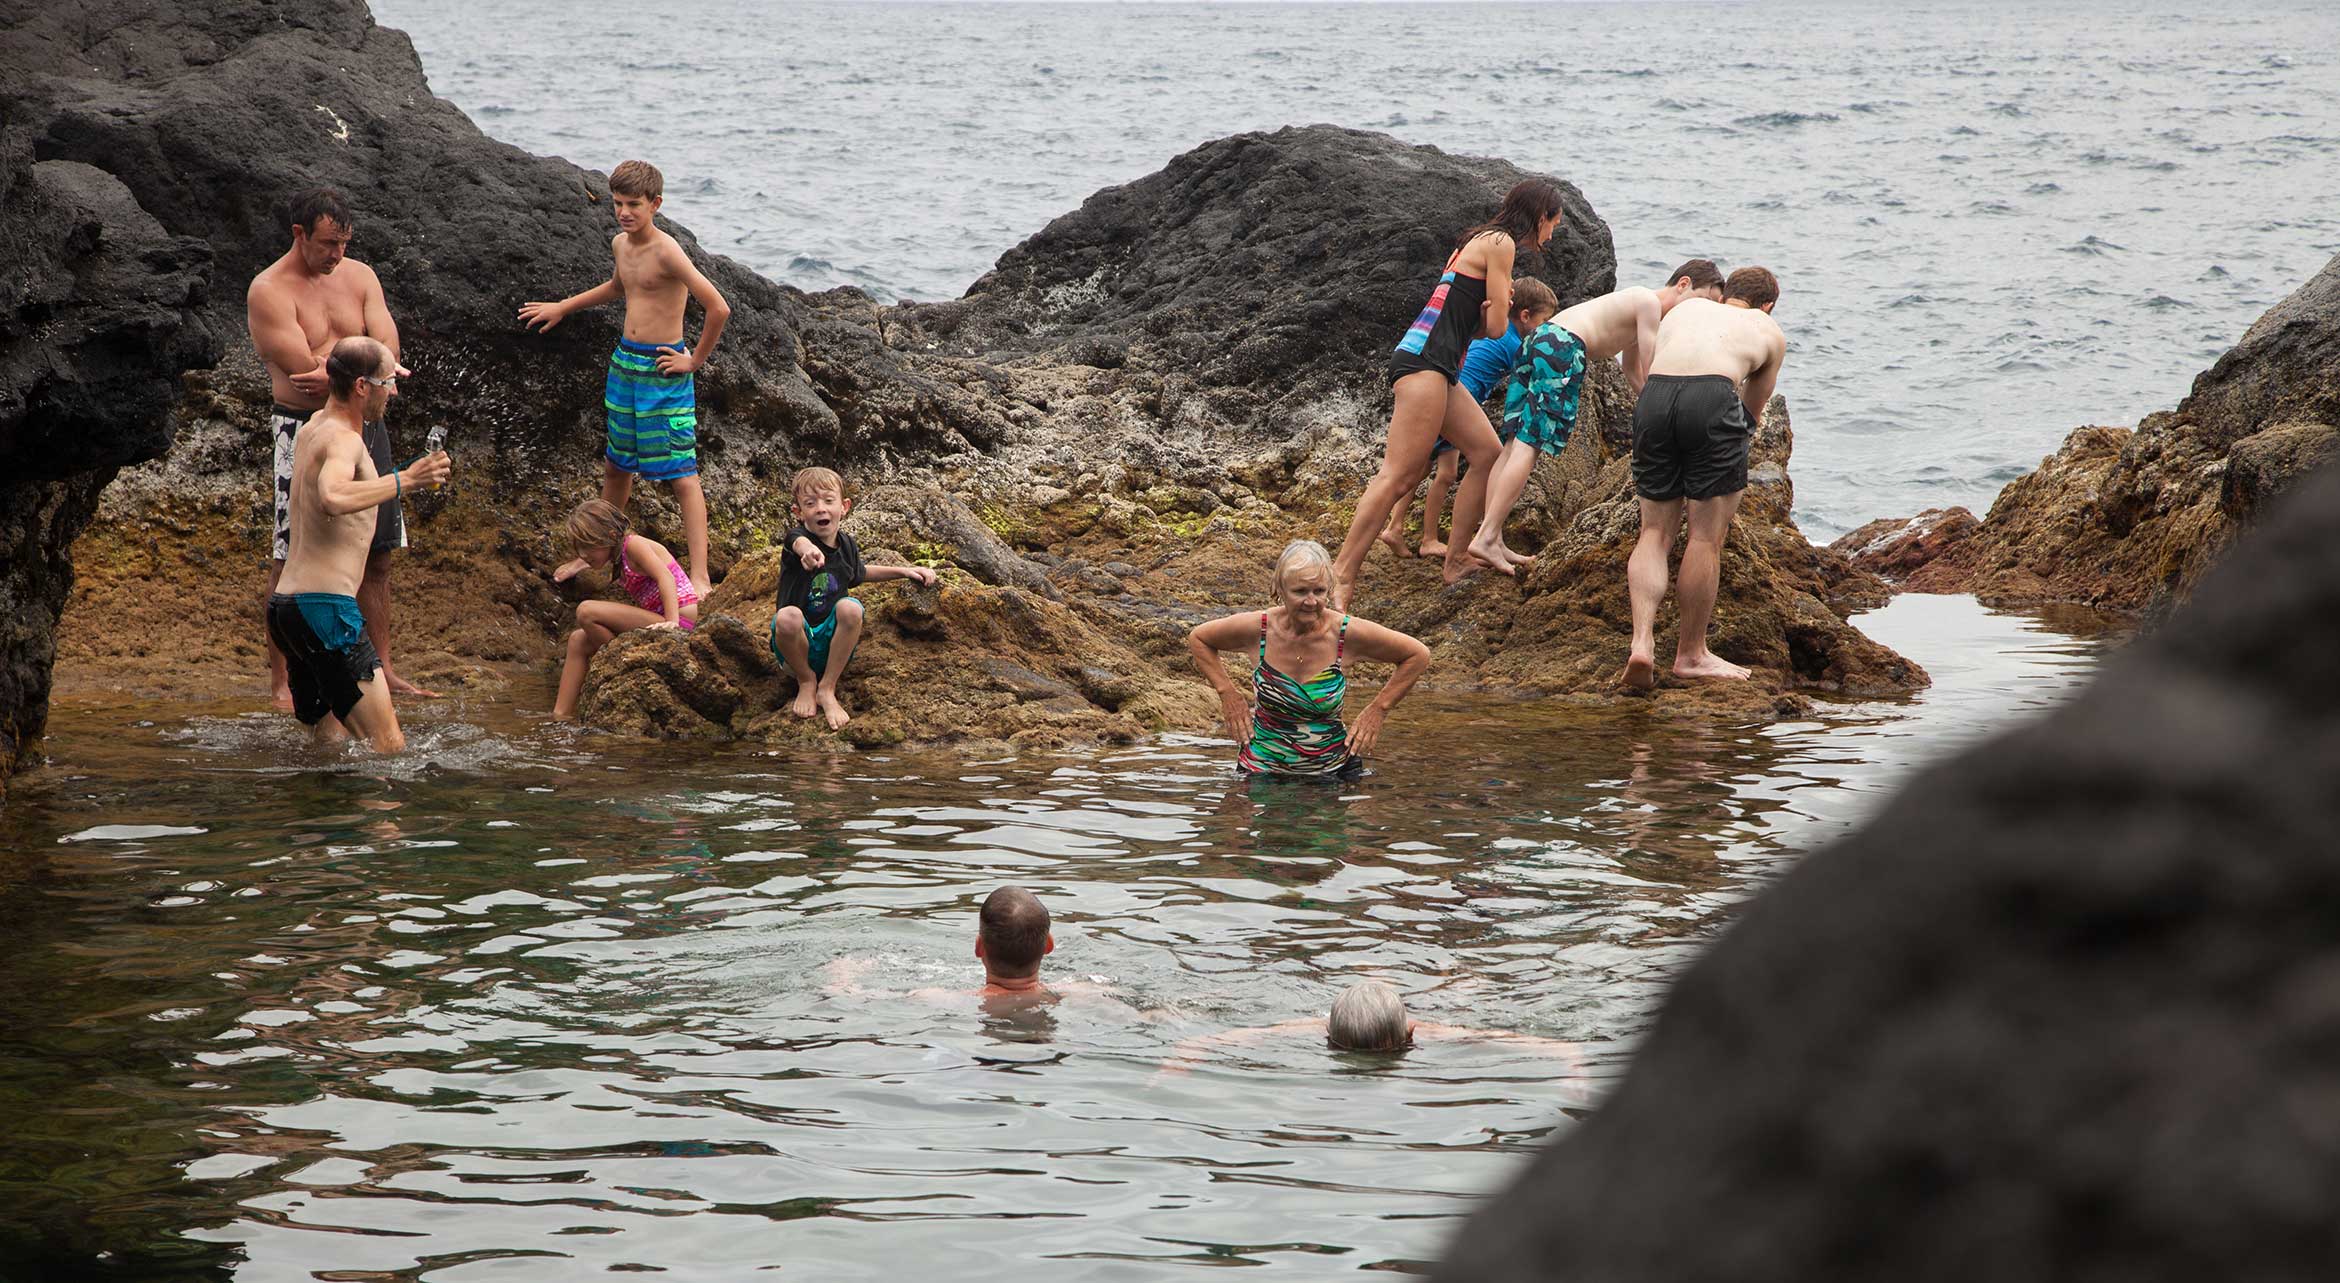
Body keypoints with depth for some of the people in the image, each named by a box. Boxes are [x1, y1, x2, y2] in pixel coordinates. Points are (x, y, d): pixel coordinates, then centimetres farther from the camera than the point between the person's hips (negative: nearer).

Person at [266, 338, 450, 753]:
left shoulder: (312, 428, 16)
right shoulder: (342, 439, -14)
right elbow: (333, 499, -37)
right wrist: (405, 480, -31)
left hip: (286, 601, 10)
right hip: (327, 608, -10)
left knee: (329, 740, 15)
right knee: (389, 748, -17)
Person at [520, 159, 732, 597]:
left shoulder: (667, 253, -20)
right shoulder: (621, 244, 7)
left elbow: (718, 308, -25)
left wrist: (697, 360, -15)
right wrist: (562, 308, 36)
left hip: (662, 369, -8)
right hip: (624, 361, 8)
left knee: (682, 474, -9)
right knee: (616, 465, 21)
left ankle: (699, 578, -11)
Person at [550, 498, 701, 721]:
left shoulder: (635, 544, -8)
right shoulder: (620, 561, 19)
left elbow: (665, 577, -23)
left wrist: (672, 622, -34)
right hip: (657, 624, 10)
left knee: (587, 612, -20)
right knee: (579, 640, 10)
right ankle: (562, 715, 4)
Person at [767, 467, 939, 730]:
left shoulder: (846, 546, 3)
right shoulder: (796, 538, -15)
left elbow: (860, 573, 29)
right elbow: (800, 543, -44)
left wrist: (904, 571, 19)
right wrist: (808, 550, -69)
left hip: (832, 643, 3)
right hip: (799, 642, -3)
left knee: (850, 607, -28)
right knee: (788, 616, -37)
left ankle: (827, 688, -14)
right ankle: (806, 681, -6)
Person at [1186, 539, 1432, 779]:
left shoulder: (1346, 633, -17)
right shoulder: (1258, 628, -14)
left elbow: (1418, 655, -4)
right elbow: (1198, 638, 5)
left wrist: (1379, 709, -5)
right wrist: (1228, 694, -2)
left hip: (1331, 769, 0)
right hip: (1262, 768, 0)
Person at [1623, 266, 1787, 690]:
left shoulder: (1686, 309, 34)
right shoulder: (1768, 331, 27)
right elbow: (1753, 410, 31)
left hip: (1654, 396, 3)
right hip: (1713, 398, -3)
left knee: (1655, 533, 10)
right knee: (1706, 536, 5)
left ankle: (1642, 641, -6)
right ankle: (1691, 655, 11)